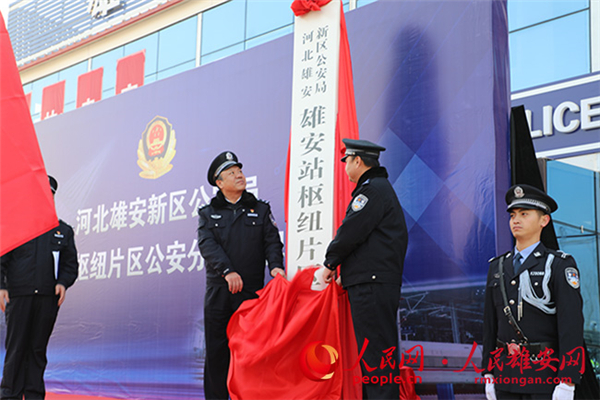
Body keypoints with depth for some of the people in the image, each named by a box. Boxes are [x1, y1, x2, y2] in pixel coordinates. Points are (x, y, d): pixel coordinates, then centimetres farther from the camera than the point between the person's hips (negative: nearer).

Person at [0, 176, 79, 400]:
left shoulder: (63, 231, 16)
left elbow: (71, 263, 15)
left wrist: (63, 283, -5)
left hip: (48, 297, 2)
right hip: (18, 295, -2)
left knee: (38, 348, 4)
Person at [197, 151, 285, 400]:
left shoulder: (261, 209, 13)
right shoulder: (208, 214, 11)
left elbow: (272, 241, 4)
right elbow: (207, 245, -5)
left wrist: (275, 265, -17)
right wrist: (227, 270, -21)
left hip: (251, 291, 0)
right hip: (218, 292, 0)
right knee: (216, 349, 3)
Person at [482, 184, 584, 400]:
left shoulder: (560, 266, -4)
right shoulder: (497, 267, 12)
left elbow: (572, 325, -10)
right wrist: (488, 374, 12)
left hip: (545, 374, -5)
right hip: (506, 372, 5)